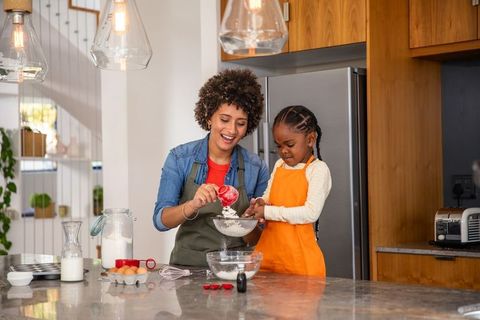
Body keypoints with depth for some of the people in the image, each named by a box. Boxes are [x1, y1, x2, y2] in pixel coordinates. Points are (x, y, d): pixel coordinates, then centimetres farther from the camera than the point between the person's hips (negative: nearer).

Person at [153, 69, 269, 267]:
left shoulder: (256, 168, -2)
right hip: (187, 264, -1)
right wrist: (193, 205, -25)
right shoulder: (180, 158, -3)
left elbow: (257, 240, 5)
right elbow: (160, 220, -8)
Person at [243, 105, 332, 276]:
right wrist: (260, 203, 0)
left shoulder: (318, 169, -7)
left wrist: (268, 212, -17)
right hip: (268, 251, 6)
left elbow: (311, 213, -17)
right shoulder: (279, 165, 14)